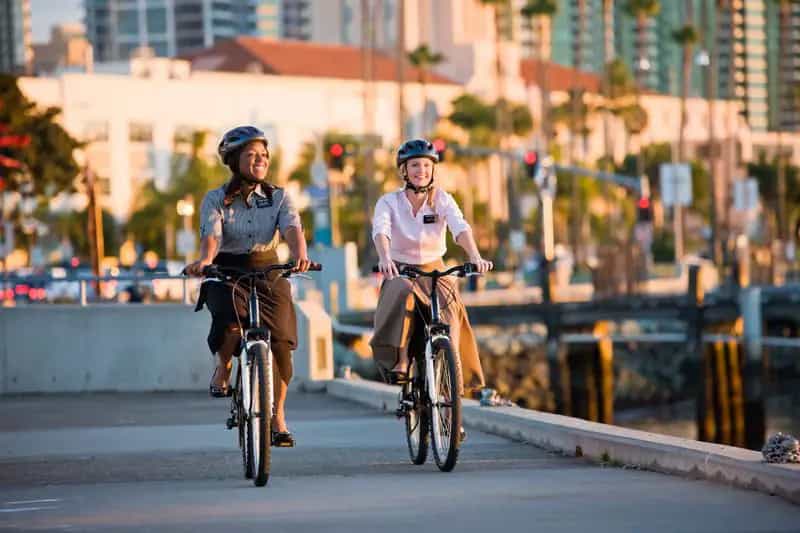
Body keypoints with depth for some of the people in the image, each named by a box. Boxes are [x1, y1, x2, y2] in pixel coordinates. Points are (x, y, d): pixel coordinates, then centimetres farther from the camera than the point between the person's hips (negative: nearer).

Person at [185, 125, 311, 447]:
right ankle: (223, 366, 4)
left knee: (280, 342, -11)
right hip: (227, 274, -2)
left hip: (269, 275, 2)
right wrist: (204, 260, -39)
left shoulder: (278, 197, 5)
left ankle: (277, 417, 6)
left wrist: (300, 254, -36)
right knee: (229, 323, -32)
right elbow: (211, 235, -16)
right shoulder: (216, 200, 1)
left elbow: (292, 228, -13)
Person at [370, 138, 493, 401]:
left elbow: (460, 228, -21)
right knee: (402, 294, -35)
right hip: (400, 271, -1)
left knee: (449, 310, -26)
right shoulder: (389, 202, -5)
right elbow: (380, 230, -25)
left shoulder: (442, 200, -3)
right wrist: (384, 258, -47)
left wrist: (475, 256, -41)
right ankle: (397, 363, -34)